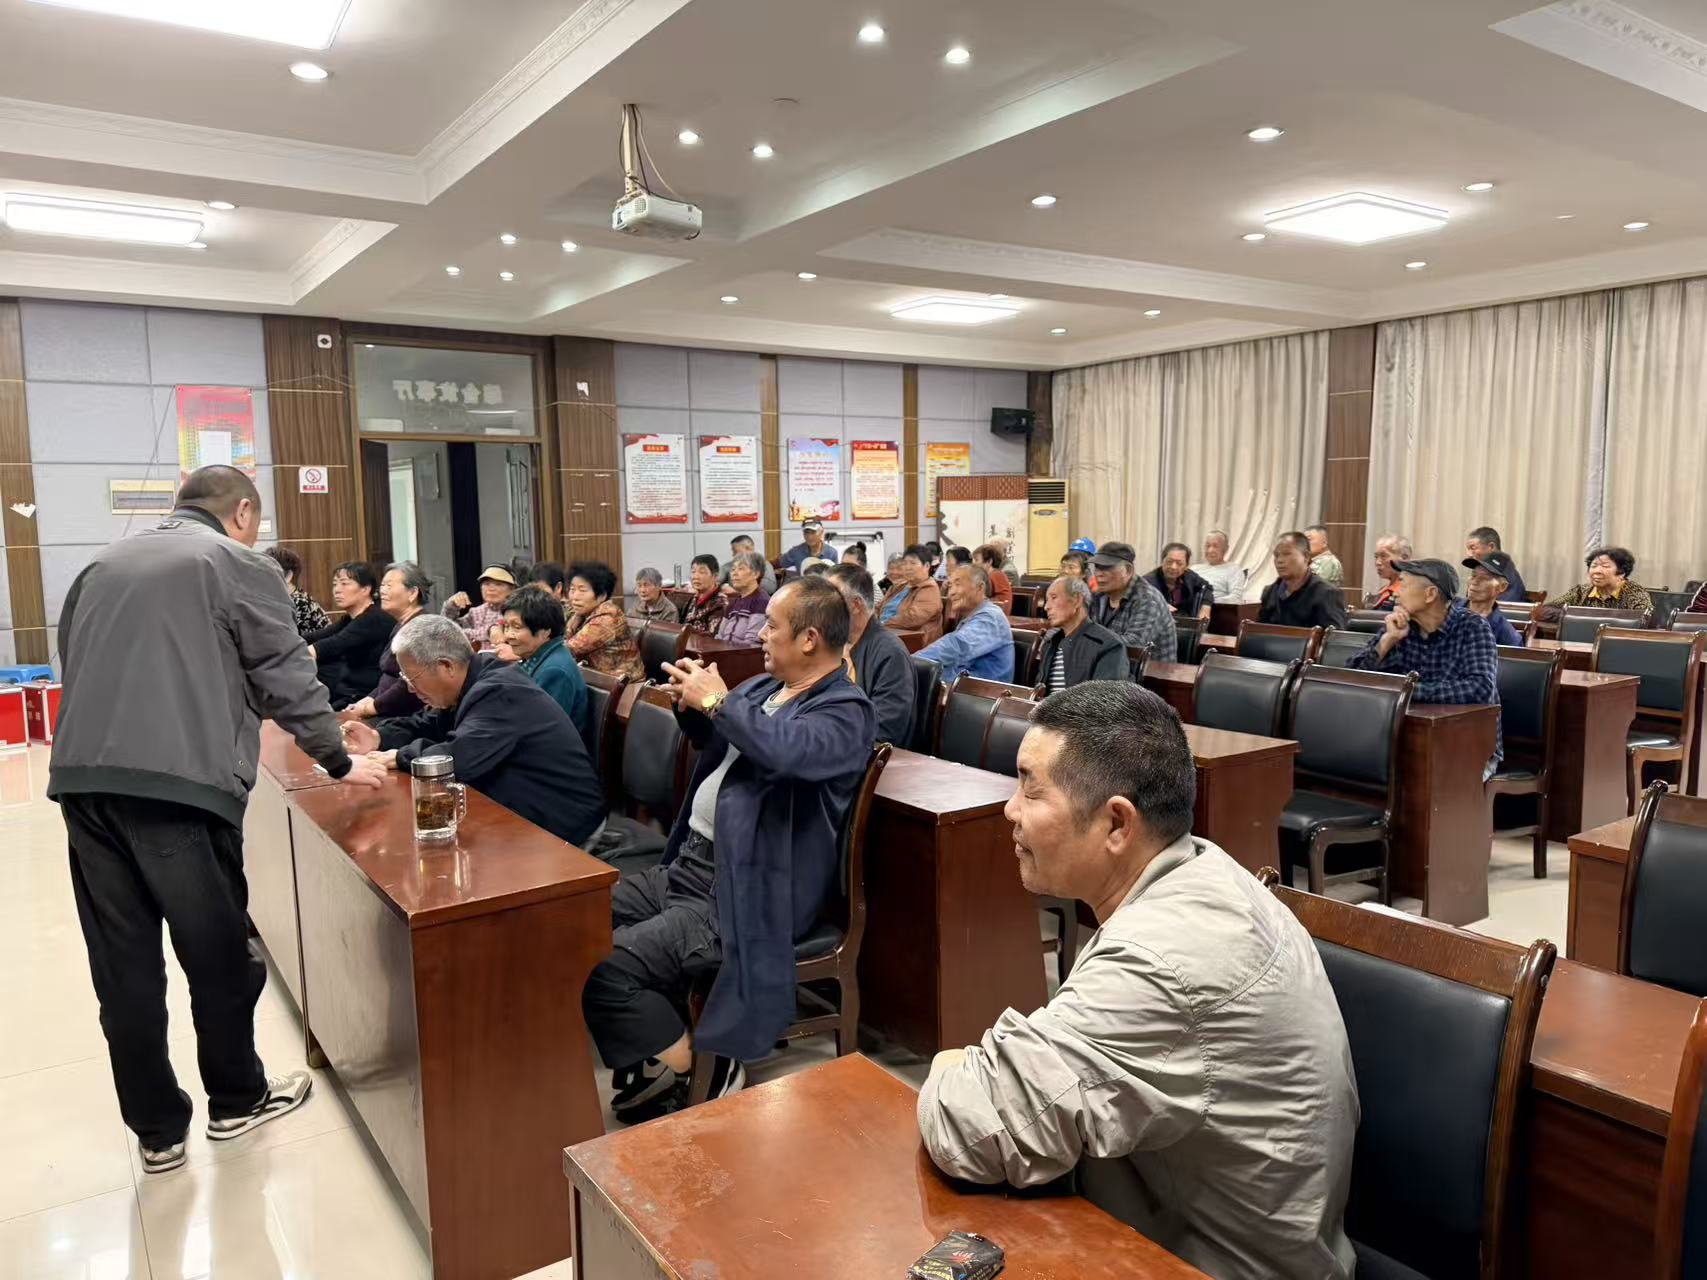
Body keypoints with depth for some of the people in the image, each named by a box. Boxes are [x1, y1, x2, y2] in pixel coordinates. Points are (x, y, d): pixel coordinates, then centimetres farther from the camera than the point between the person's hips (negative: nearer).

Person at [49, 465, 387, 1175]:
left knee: (123, 963, 11)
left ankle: (156, 1129, 22)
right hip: (178, 780, -6)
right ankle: (236, 1099, 26)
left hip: (81, 777, 6)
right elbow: (289, 679, 3)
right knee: (218, 951, 10)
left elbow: (74, 664, 26)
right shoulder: (240, 565, 3)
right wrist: (339, 762, 14)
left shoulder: (103, 563, 21)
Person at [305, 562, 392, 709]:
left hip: (364, 699, -8)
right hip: (346, 693, 9)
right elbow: (318, 637, 3)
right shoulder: (350, 619, 16)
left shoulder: (376, 619, -15)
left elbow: (335, 644, -28)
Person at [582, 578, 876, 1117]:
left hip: (742, 897, -10)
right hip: (688, 865, 10)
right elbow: (712, 740, 29)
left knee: (604, 970, -20)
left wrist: (717, 700, -22)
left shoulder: (845, 710, -14)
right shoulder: (764, 688, 12)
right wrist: (690, 704, 7)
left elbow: (786, 751, -36)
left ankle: (685, 1068, 3)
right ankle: (659, 1042, 17)